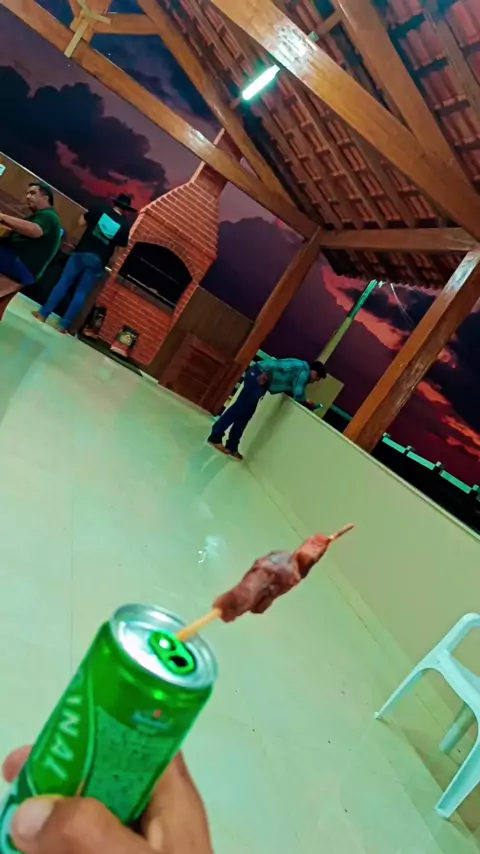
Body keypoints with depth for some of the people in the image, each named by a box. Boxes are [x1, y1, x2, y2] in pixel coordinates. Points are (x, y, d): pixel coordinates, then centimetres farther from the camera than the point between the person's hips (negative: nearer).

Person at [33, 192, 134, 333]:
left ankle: (43, 314, 6)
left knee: (64, 282, 7)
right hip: (98, 260, 0)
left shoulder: (101, 209, 4)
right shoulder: (125, 225, 2)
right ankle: (64, 325, 2)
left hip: (82, 252, 0)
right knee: (81, 293, 4)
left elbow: (82, 222, 12)